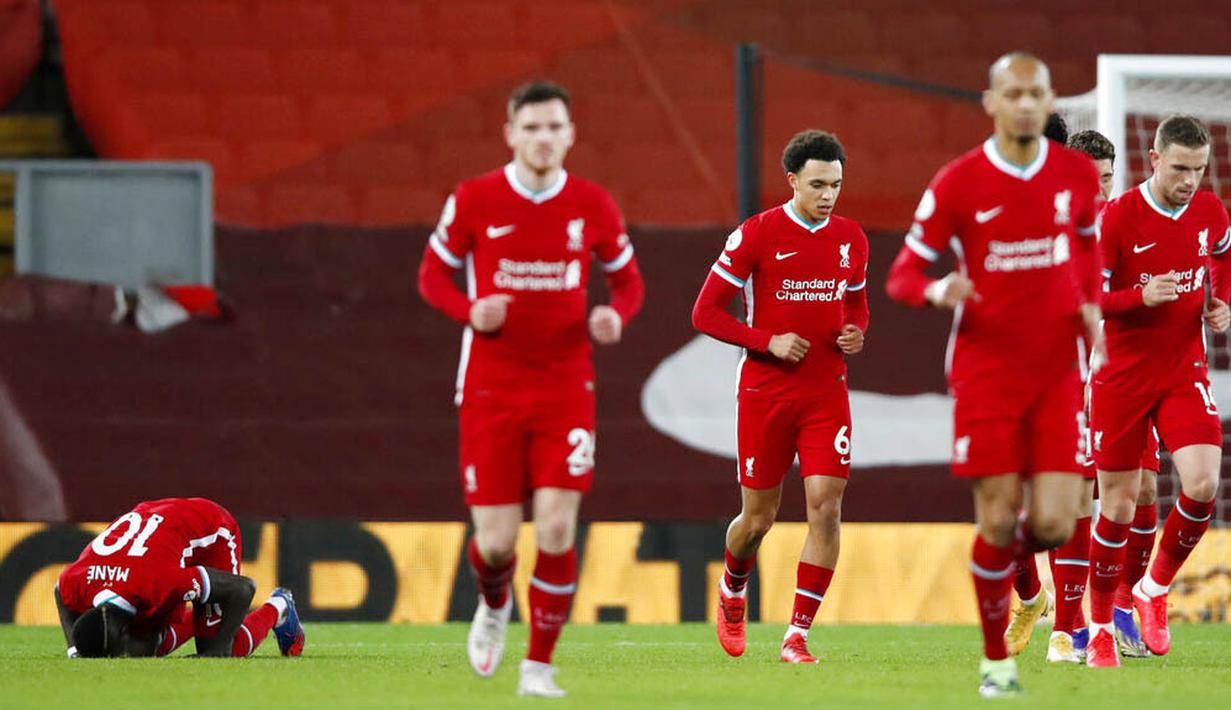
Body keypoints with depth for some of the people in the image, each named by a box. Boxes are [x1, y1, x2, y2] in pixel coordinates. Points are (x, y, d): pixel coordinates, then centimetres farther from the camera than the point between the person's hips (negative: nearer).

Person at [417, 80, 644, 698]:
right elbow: (432, 273, 6)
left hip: (565, 387, 1)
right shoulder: (474, 200, -4)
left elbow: (627, 280, 12)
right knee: (496, 541, -2)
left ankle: (538, 666, 1)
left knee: (557, 530, -12)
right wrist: (470, 311, -15)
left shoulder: (593, 206, 0)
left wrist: (614, 316, -11)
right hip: (490, 389, -1)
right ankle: (494, 605, 35)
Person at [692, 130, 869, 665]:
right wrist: (769, 341, -16)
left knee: (825, 507, -12)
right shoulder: (757, 235, -7)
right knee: (758, 519, 6)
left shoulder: (850, 239, 6)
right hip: (766, 393, -3)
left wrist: (856, 334, 0)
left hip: (826, 392, 3)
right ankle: (732, 592, 40)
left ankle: (798, 635, -8)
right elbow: (705, 313, -5)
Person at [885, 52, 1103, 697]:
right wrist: (938, 291, -26)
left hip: (1057, 371, 2)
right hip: (985, 371, -2)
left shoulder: (1077, 174, 2)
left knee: (1053, 524, -8)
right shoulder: (957, 183, -8)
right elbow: (903, 274, -4)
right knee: (998, 520, -5)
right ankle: (995, 661, 12)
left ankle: (1010, 554, 31)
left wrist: (1090, 304, 8)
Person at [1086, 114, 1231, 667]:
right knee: (1118, 505, 2)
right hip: (1122, 378, -3)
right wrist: (1141, 296, -25)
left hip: (1184, 372, 3)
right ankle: (1101, 625, 17)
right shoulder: (1116, 217, -13)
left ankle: (1155, 590, 9)